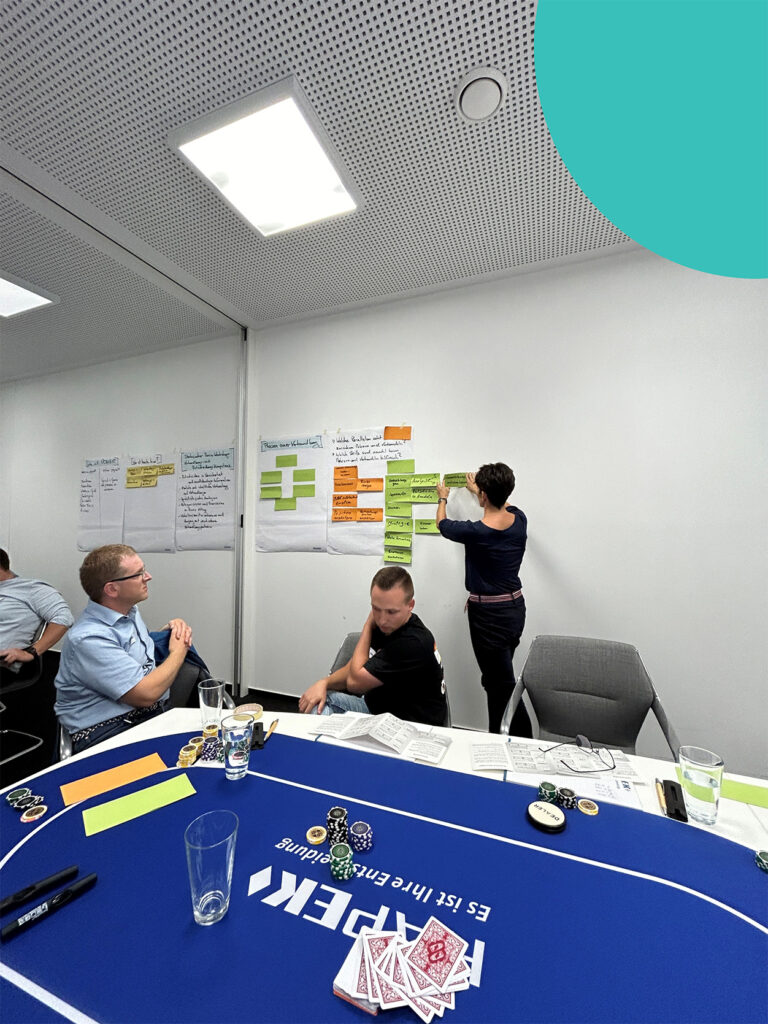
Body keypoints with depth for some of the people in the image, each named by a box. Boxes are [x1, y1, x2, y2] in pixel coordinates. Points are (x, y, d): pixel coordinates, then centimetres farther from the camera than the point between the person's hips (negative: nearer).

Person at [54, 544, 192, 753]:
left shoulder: (128, 611, 9)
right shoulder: (88, 638, -19)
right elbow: (146, 694, -21)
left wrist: (174, 630, 8)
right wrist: (178, 651, -6)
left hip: (155, 713, 9)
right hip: (105, 731, -9)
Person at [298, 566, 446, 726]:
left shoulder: (414, 643, -29)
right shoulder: (386, 627, -2)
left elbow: (355, 682, -21)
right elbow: (353, 670, 7)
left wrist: (368, 626, -14)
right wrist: (323, 683, -14)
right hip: (375, 707, 8)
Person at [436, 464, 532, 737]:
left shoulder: (475, 532, -22)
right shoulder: (519, 520, -5)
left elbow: (443, 524, 0)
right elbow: (503, 505, 21)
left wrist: (443, 499, 20)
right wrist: (478, 491, 36)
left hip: (489, 614, -7)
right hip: (516, 608, 8)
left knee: (503, 685, 5)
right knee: (497, 679, 21)